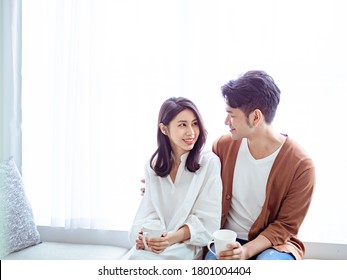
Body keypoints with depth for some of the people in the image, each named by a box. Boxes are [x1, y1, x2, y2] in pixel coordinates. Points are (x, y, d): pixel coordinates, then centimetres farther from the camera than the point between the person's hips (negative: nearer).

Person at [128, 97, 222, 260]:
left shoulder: (209, 162, -3)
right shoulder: (153, 165, 11)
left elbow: (208, 222, -7)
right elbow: (149, 212, 6)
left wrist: (173, 238, -21)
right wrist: (144, 234, -16)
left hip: (187, 245, -3)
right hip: (155, 242, 4)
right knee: (135, 256, -29)